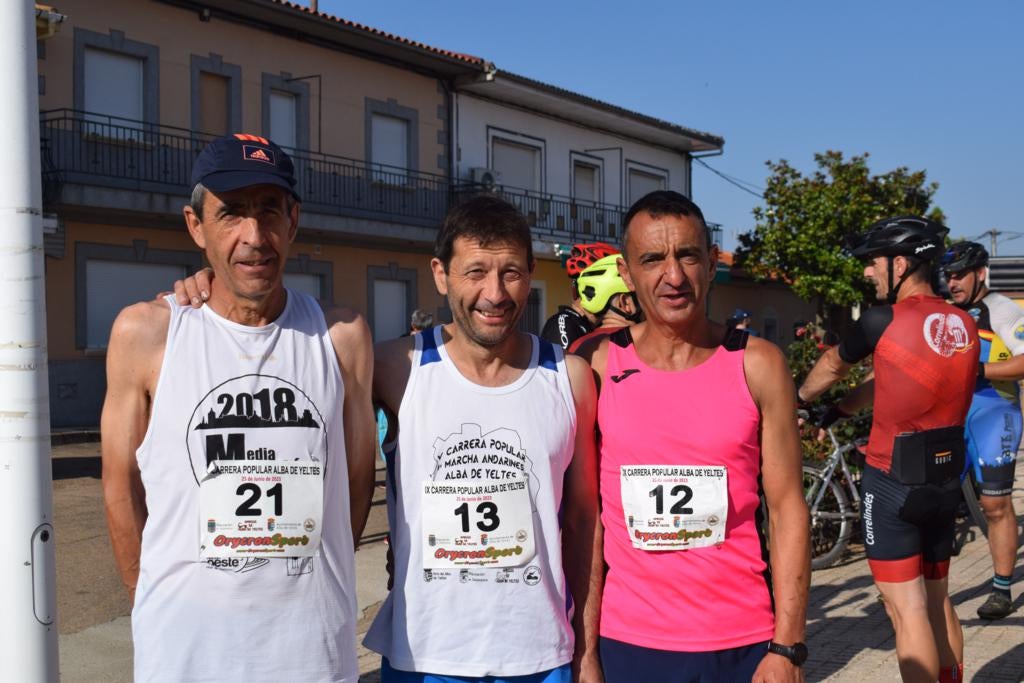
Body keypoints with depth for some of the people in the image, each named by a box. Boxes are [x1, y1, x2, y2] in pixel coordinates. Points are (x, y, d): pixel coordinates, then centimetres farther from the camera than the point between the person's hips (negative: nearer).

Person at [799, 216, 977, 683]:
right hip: (946, 479, 7)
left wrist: (801, 397, 27)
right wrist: (844, 407, 28)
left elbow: (832, 366, 7)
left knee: (907, 611, -1)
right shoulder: (964, 326, 5)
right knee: (938, 600, 19)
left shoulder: (882, 321, -13)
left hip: (894, 482, -7)